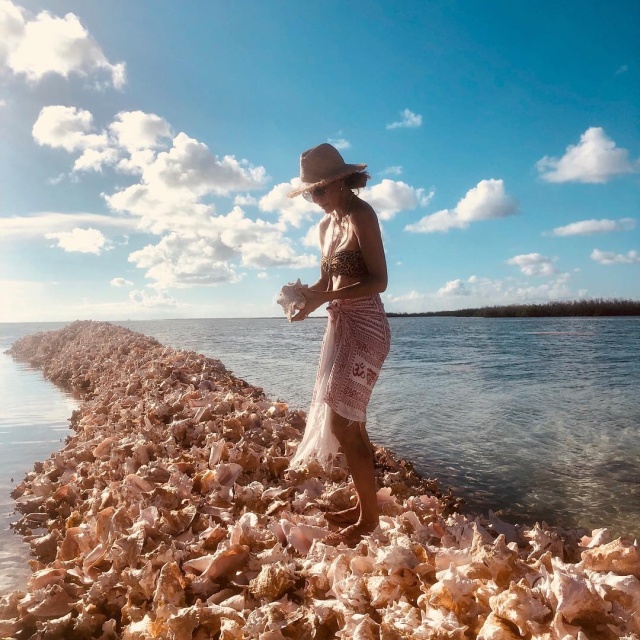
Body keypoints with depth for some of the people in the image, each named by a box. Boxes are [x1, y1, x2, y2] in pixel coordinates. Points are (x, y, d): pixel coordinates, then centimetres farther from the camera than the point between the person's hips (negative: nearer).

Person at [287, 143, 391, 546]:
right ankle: (364, 506, 25)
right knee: (350, 421, 12)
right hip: (341, 324, 9)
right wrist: (306, 294, -3)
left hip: (364, 326, -9)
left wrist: (324, 299, -23)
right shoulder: (327, 223, 15)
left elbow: (378, 281, -16)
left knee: (341, 422, -9)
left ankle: (369, 519, 4)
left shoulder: (361, 214, -10)